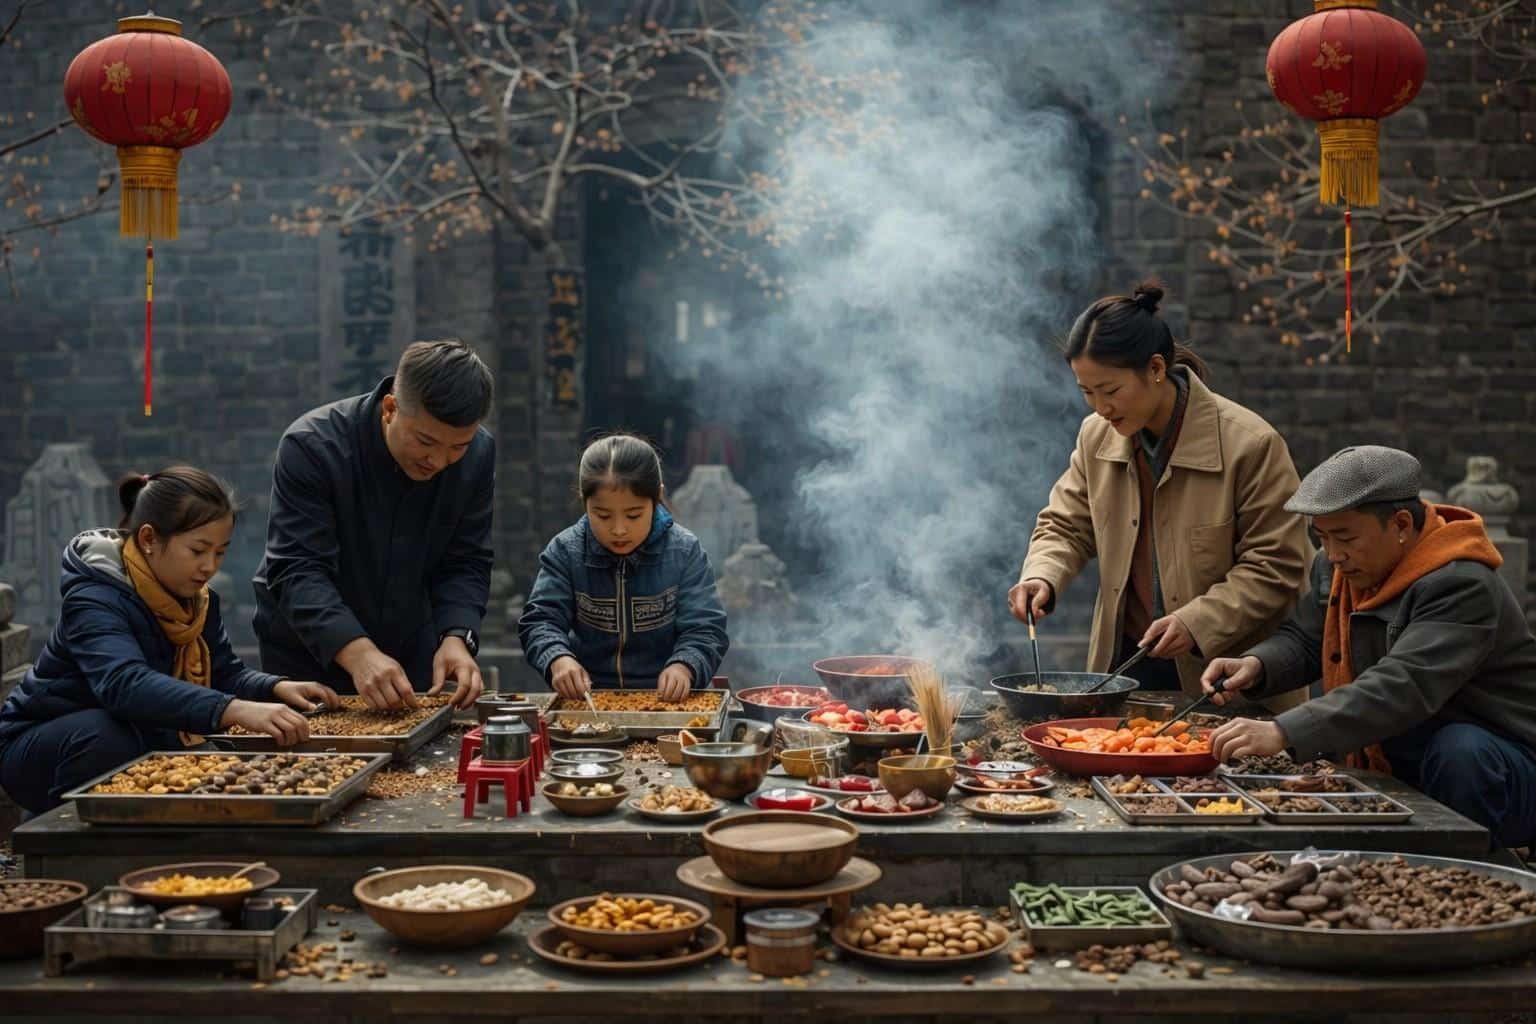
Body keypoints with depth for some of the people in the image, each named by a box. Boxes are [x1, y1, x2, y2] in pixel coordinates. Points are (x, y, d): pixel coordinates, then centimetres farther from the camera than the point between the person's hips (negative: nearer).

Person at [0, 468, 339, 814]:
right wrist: (235, 710, -58)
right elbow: (125, 684, -45)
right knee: (108, 735, -37)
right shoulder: (95, 600, -27)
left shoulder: (197, 597, -1)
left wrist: (277, 688, -24)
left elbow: (226, 673, -1)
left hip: (142, 743, 8)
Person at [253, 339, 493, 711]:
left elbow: (466, 564, -8)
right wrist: (357, 653, -44)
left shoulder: (478, 454, -13)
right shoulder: (312, 446, -26)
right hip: (306, 655, -3)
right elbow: (297, 571, -30)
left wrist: (456, 637, -27)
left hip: (412, 652, 3)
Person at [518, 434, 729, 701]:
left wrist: (684, 666, -27)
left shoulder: (685, 552, -3)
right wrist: (558, 659, -25)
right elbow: (540, 620, -3)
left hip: (667, 697, 0)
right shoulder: (565, 551, 0)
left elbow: (705, 629, -6)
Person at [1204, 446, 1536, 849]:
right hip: (1393, 767, 6)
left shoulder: (1462, 587, -25)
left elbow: (1403, 687, -38)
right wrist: (1256, 665, -12)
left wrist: (1282, 733, -47)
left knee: (1459, 753, -38)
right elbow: (1303, 641, 13)